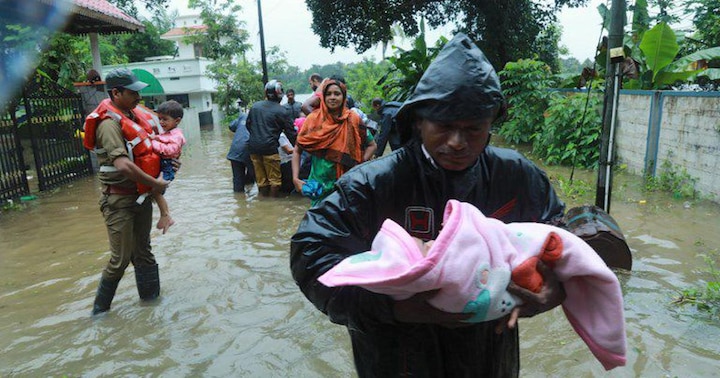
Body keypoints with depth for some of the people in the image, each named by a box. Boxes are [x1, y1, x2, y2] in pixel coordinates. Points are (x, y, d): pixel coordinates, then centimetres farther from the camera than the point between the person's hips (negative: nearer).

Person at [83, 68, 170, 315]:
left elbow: (149, 147, 22)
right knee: (121, 259, 1)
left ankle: (150, 296, 29)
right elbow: (123, 165, -31)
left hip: (141, 194, 8)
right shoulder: (109, 123, -19)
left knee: (142, 251, 17)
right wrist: (155, 184, -20)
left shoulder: (134, 115, 6)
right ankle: (100, 308, 21)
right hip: (120, 199, -8)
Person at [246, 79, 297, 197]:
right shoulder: (281, 111, -6)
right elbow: (290, 132, -4)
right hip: (269, 147, -5)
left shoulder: (255, 106, 9)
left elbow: (248, 125, 17)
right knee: (274, 178, 6)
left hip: (253, 147, 6)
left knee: (261, 179, 14)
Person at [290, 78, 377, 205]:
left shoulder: (353, 119, -2)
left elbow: (371, 145, 6)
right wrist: (295, 178, -8)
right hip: (319, 184, 0)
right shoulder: (313, 120, -2)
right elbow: (297, 151, 2)